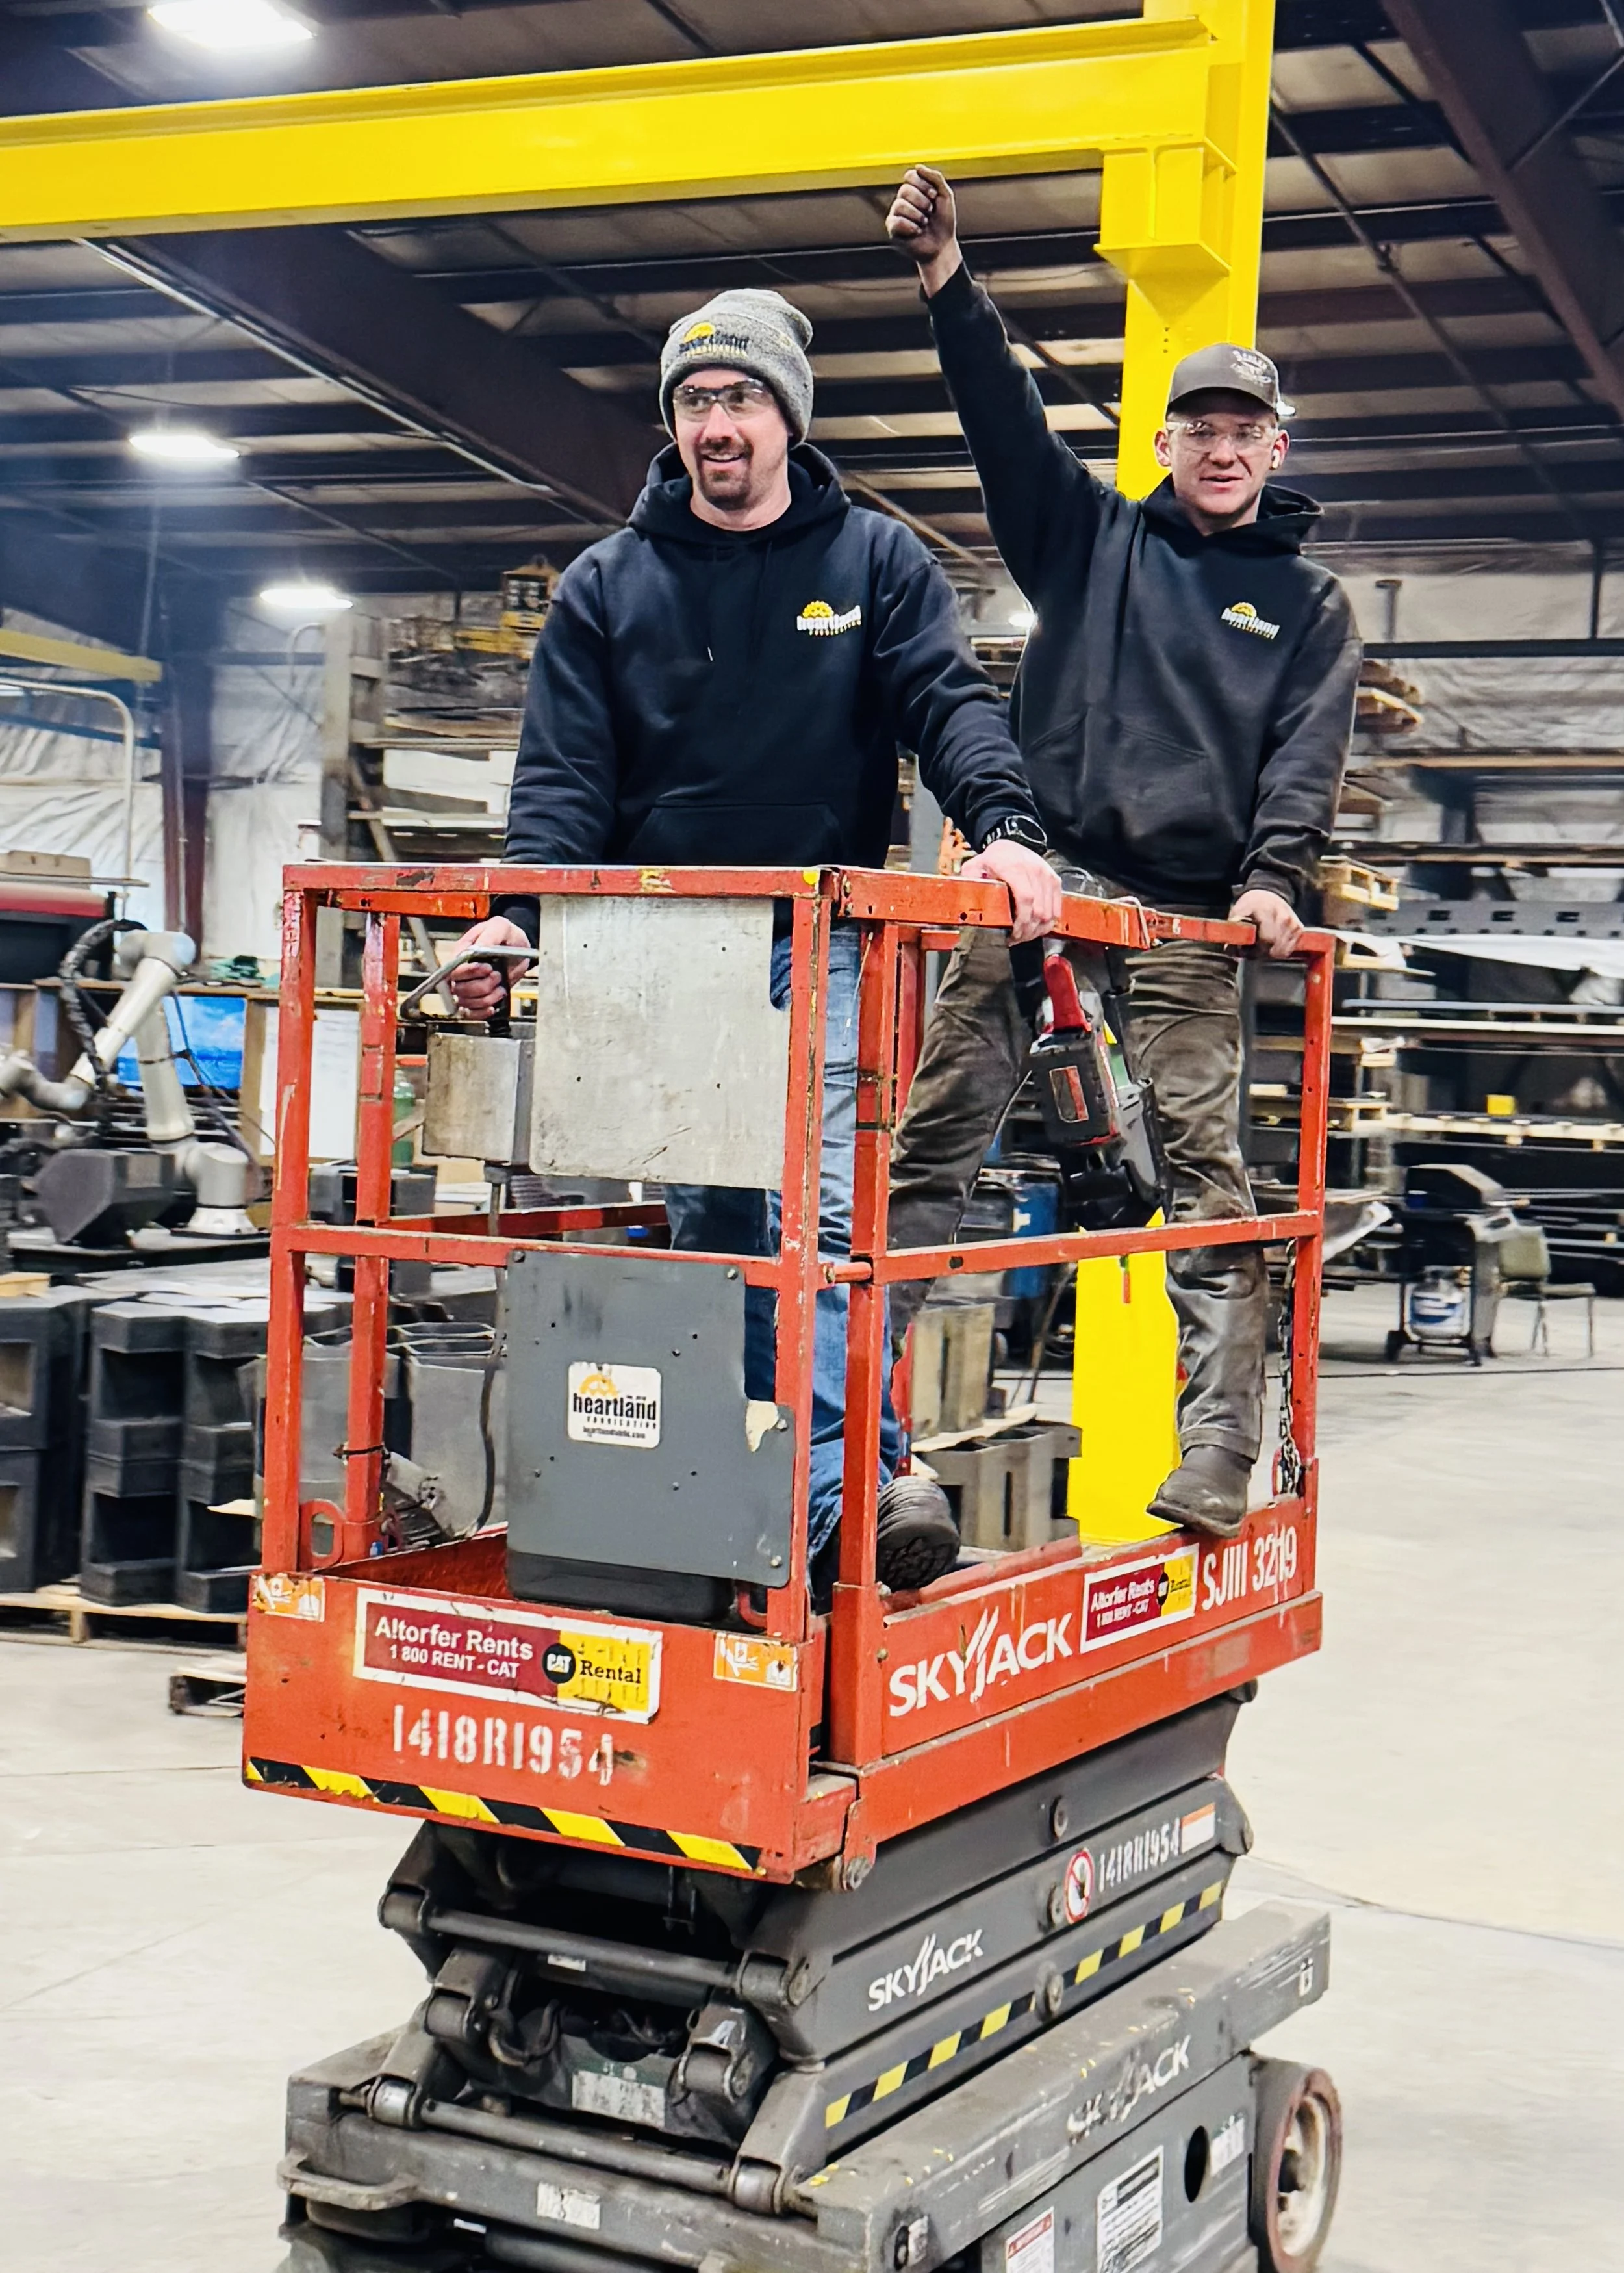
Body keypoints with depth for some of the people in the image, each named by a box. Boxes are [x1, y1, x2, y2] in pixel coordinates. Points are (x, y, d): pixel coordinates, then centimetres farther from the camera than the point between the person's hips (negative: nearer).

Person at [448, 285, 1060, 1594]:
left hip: (825, 944, -2)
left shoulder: (876, 560, 8)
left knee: (826, 1204, -17)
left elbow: (949, 700, -4)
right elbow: (565, 775, 4)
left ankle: (848, 1483, -23)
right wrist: (517, 917, -13)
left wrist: (1005, 824, -25)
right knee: (710, 1221, 5)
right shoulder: (609, 586, 11)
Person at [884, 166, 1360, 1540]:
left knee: (1204, 1175, -6)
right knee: (932, 1141, -5)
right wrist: (952, 290, -6)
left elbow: (1308, 755, 6)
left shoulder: (1308, 604, 18)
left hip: (1189, 922, -1)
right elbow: (1008, 425, 8)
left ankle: (1215, 1469, -7)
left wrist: (1272, 877, -10)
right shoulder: (1093, 536, 18)